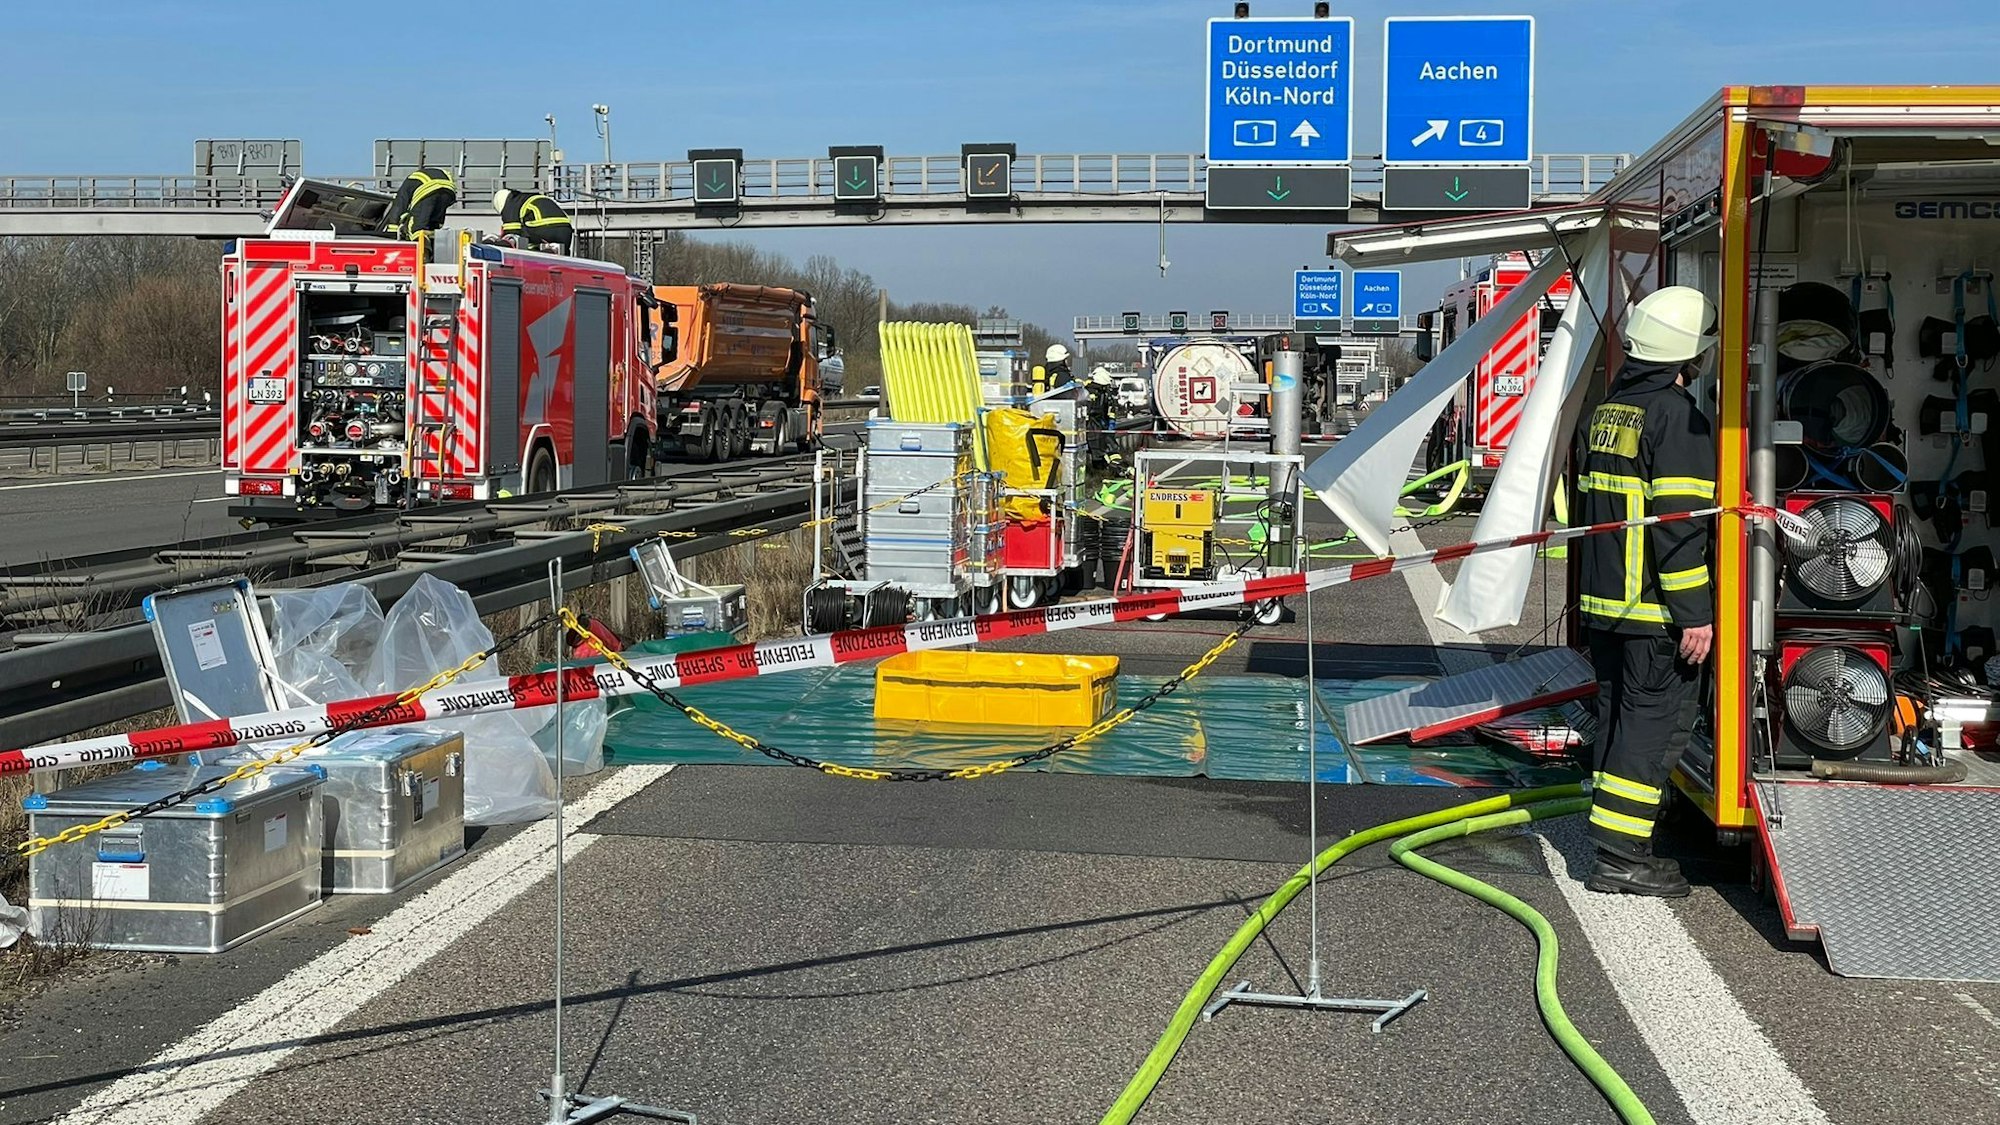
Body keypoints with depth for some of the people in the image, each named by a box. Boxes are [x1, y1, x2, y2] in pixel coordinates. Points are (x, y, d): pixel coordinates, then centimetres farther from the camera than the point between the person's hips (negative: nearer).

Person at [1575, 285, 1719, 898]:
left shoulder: (1606, 412, 14)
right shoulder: (1677, 417, -15)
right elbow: (1680, 522, -20)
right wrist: (1695, 614, -17)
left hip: (1603, 600, 9)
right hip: (1655, 613, -9)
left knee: (1621, 719, 15)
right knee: (1656, 721, -4)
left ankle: (1619, 845, 20)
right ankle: (1621, 855, -5)